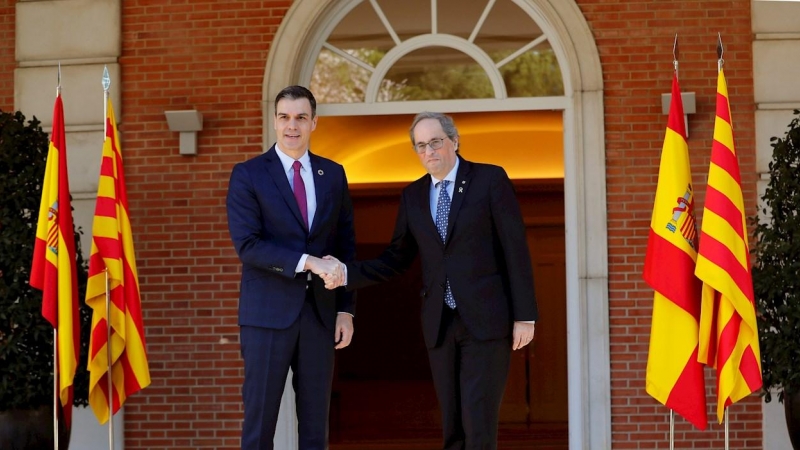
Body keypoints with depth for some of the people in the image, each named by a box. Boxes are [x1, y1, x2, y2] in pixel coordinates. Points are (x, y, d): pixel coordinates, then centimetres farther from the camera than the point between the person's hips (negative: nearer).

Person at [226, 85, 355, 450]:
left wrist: (346, 309, 5)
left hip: (320, 312, 3)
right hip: (268, 312, -3)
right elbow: (247, 245, -12)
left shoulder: (333, 174, 9)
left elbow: (346, 246, 11)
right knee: (259, 420, 0)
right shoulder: (248, 174, -2)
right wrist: (307, 262, -21)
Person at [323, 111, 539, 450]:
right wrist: (348, 273, -2)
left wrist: (525, 315, -10)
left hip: (486, 319, -5)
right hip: (440, 324, 5)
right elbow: (396, 260, 14)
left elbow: (515, 249, -5)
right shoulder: (413, 196, 12)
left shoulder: (490, 179, -3)